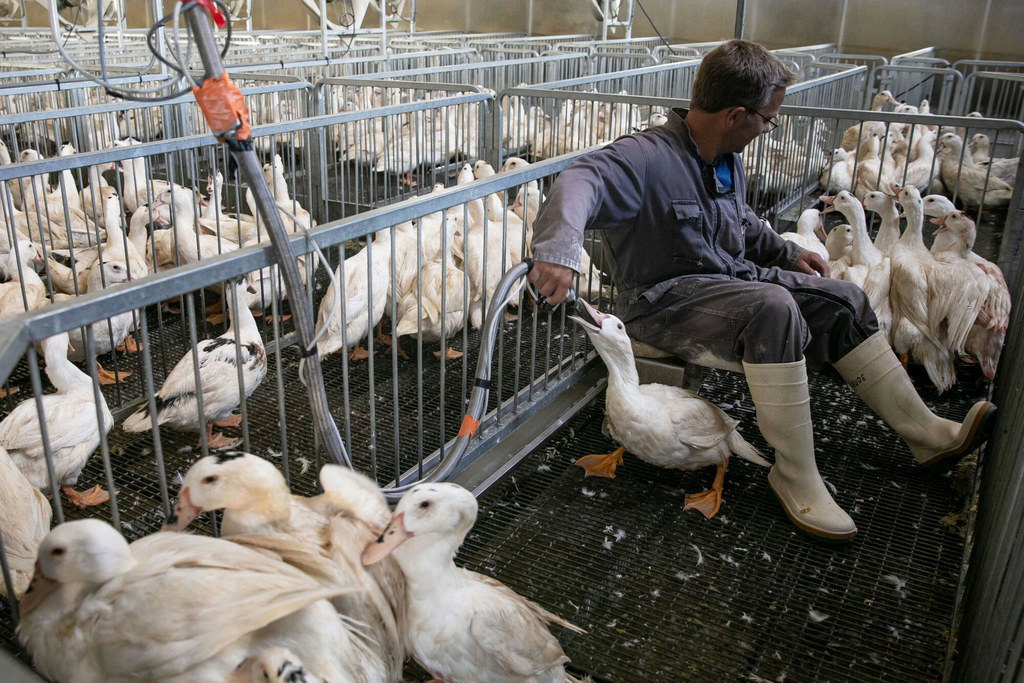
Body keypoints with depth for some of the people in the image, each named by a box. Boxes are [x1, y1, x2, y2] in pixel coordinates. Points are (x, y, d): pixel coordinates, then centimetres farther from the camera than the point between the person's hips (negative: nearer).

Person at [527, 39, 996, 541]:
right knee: (774, 309, -34)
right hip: (664, 298, -9)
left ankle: (924, 431, 11)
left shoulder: (726, 159, 8)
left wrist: (786, 253, 16)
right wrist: (559, 250, -59)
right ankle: (795, 477, -23)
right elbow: (582, 180, -41)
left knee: (840, 299, 2)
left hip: (728, 277, 9)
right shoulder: (647, 158, -22)